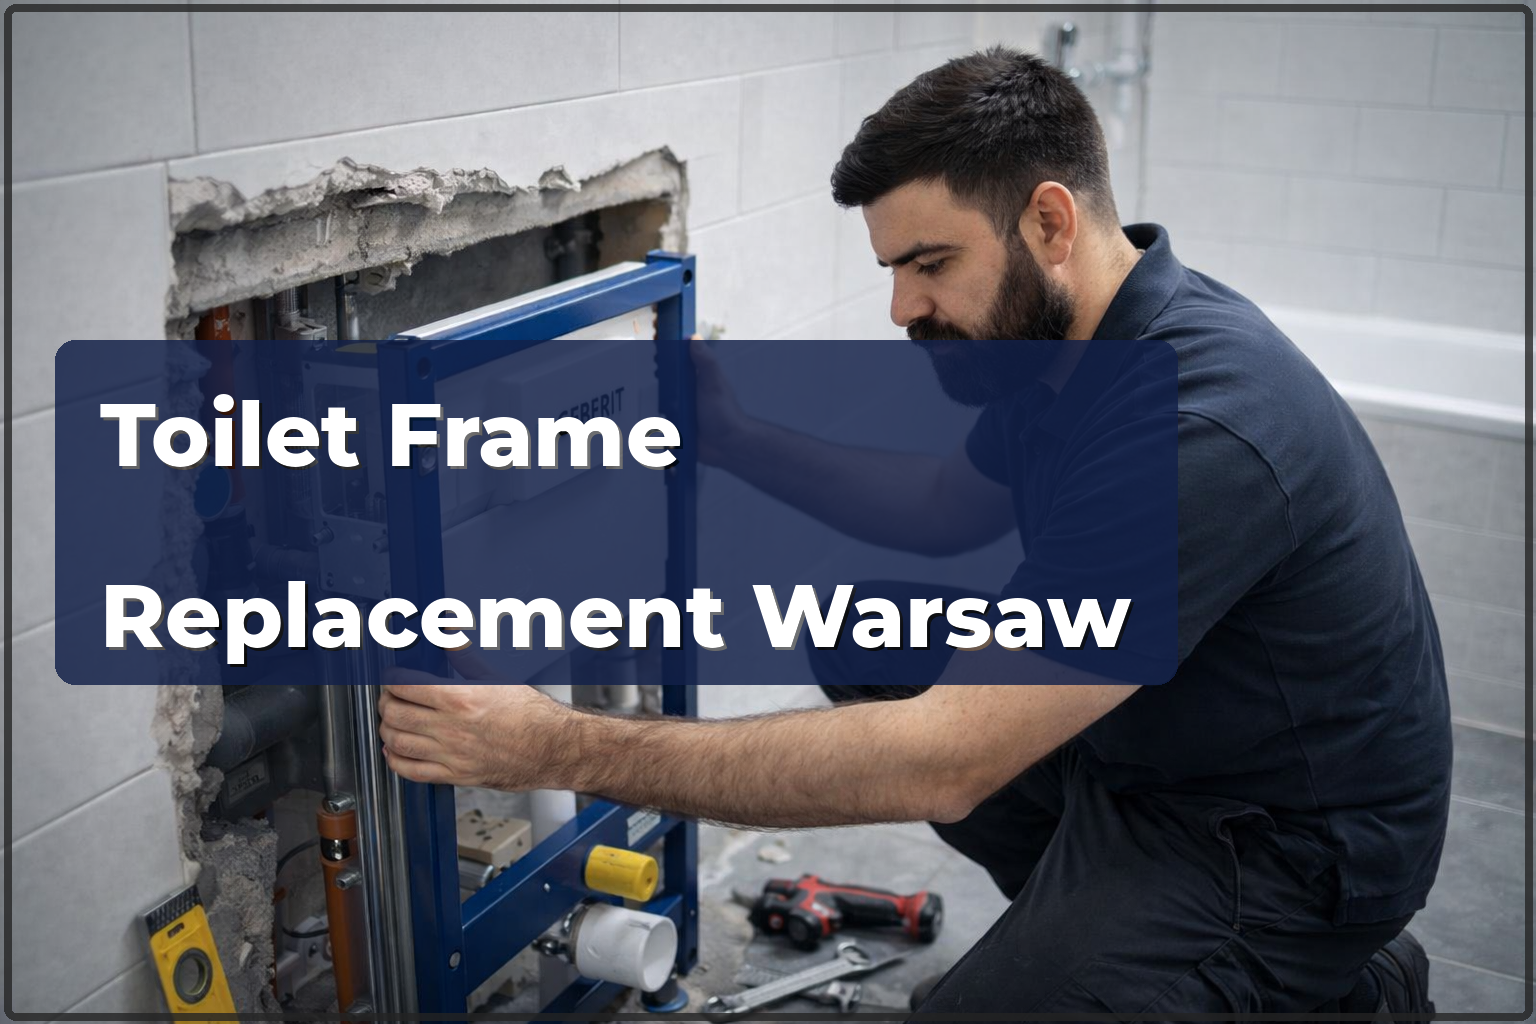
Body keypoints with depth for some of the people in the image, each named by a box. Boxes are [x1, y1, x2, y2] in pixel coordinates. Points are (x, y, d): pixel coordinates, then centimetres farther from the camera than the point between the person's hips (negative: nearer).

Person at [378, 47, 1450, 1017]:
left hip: (1294, 843, -8)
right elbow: (947, 508, 16)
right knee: (858, 637, 5)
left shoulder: (1201, 430, -34)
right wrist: (731, 435, 3)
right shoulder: (1062, 339, -4)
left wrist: (564, 748, -34)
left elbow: (941, 764, -36)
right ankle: (1089, 914, 12)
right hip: (1136, 738, 9)